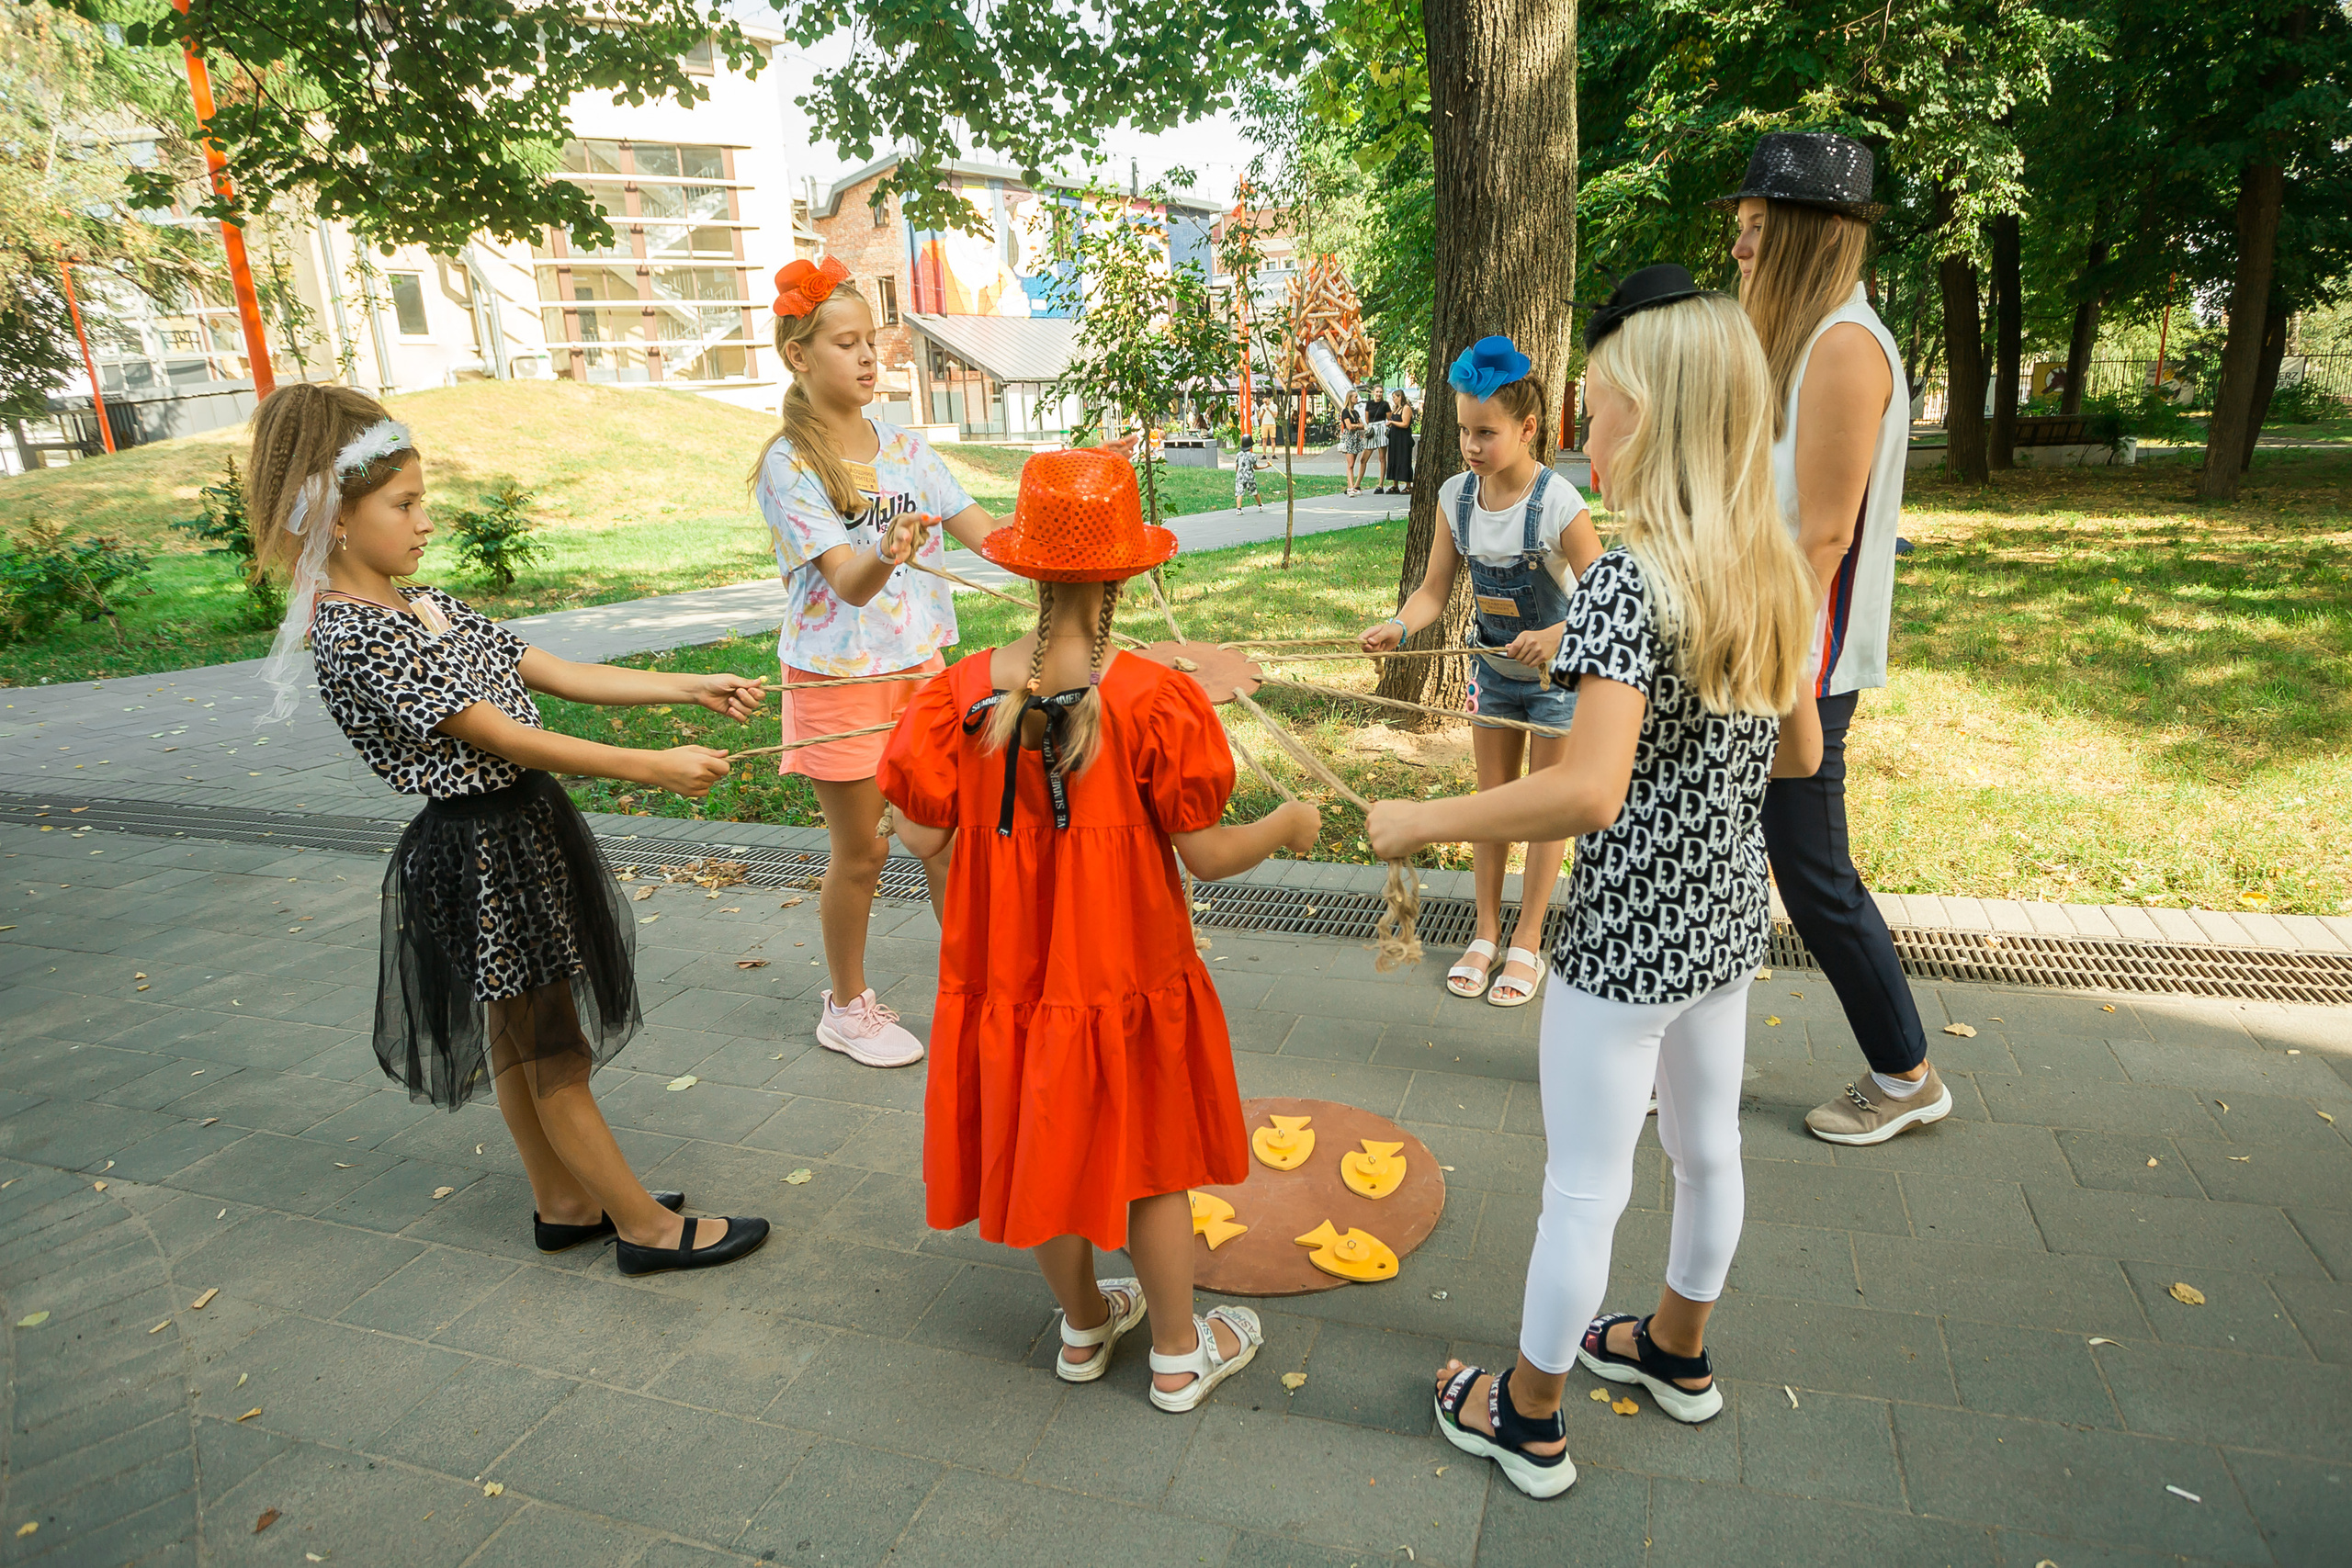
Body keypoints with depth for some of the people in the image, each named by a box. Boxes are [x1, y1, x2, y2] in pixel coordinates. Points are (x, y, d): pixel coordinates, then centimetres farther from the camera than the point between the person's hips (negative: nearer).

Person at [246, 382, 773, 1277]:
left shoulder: (426, 607, 8)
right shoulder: (352, 635, -20)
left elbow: (561, 675, 7)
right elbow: (503, 737, -23)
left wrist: (692, 689, 0)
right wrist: (653, 768, -24)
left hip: (524, 833, 9)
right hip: (482, 855, -9)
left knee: (519, 1040, 20)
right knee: (554, 1055, 4)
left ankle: (564, 1204, 36)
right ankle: (647, 1226, 18)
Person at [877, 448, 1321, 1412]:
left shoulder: (965, 693, -12)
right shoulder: (1155, 700, -20)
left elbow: (924, 836, -7)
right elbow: (1208, 856, -16)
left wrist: (903, 781, 15)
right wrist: (1287, 826, 4)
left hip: (1010, 966, 3)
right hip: (1125, 972, -3)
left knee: (1044, 1146, 22)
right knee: (1147, 1159, 16)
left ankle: (1084, 1328, 43)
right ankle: (1179, 1355, 35)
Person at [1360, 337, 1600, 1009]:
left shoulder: (1559, 504, -27)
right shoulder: (1456, 495, -11)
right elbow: (1433, 591, -9)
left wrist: (1555, 637, -45)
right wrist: (1398, 625, -30)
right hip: (1494, 668, 5)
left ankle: (1527, 943, 22)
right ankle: (1485, 934, 27)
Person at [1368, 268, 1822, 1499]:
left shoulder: (1627, 579, -24)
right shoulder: (1777, 574, 1)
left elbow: (1588, 792, -32)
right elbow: (1801, 754, 10)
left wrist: (1418, 821, -24)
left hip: (1625, 935, -8)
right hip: (1727, 920, 8)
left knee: (1583, 1189, 7)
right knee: (1706, 1146, 24)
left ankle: (1527, 1418, 27)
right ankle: (1678, 1350, 48)